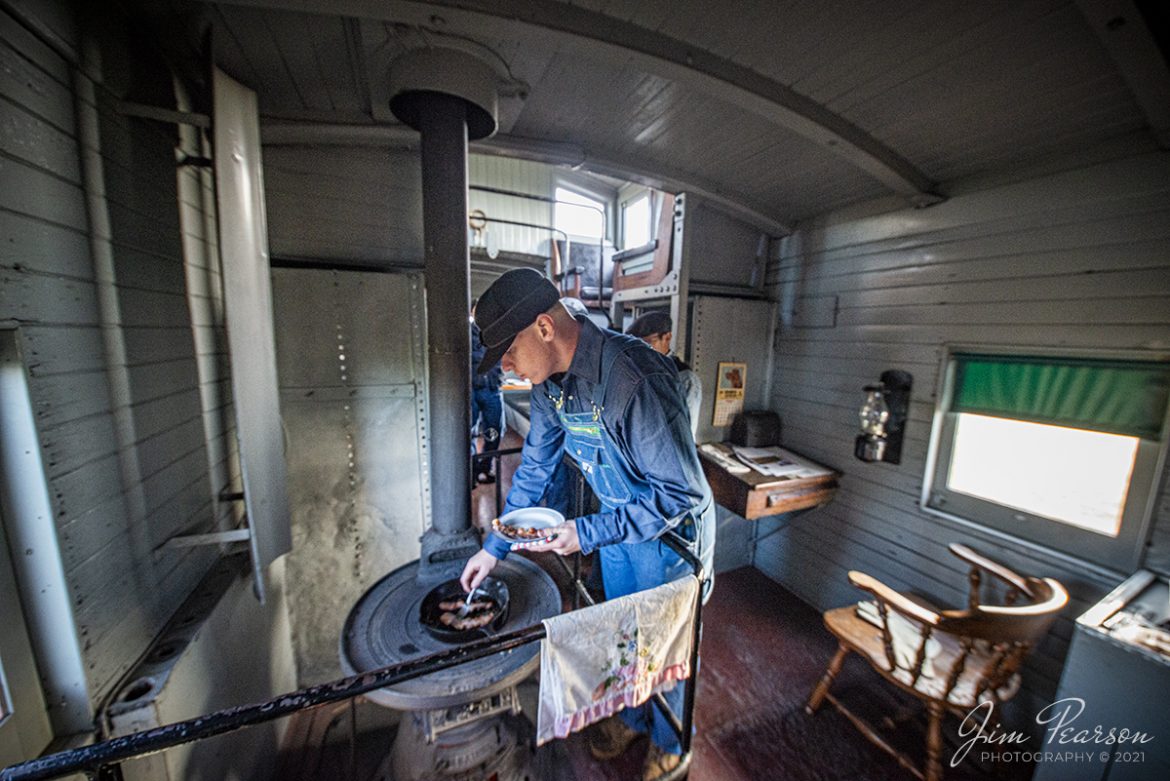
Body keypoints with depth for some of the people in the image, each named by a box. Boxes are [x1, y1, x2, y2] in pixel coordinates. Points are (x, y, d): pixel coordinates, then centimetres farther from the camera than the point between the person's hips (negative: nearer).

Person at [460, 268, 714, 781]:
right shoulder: (550, 381, -10)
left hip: (671, 529, -6)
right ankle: (632, 715, 57)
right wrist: (494, 548, 5)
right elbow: (534, 467, 2)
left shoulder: (636, 379, -36)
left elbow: (681, 492, -29)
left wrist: (589, 533, -27)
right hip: (617, 523, 6)